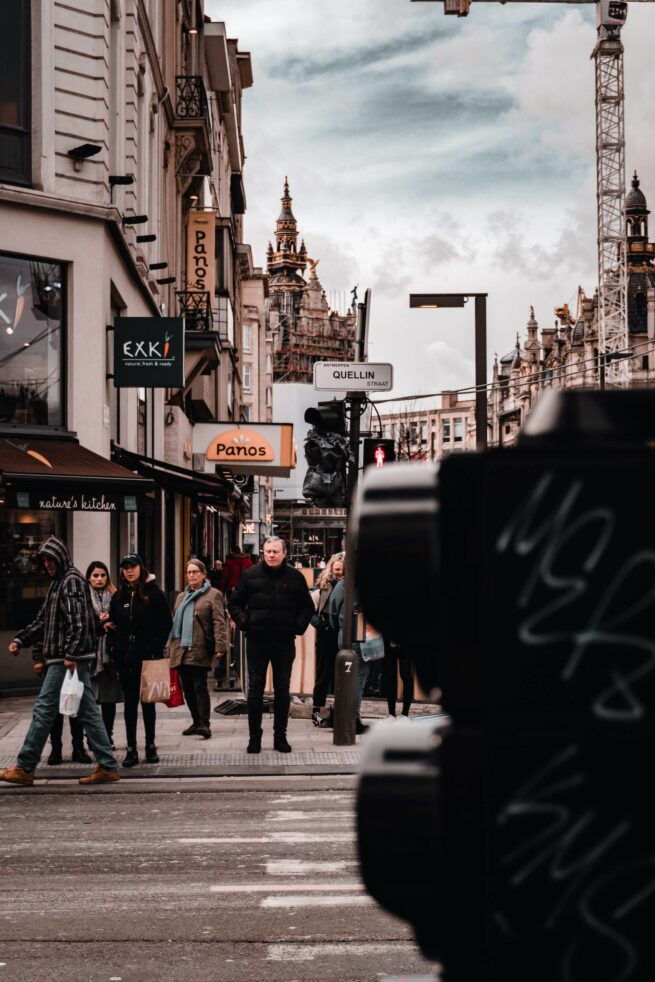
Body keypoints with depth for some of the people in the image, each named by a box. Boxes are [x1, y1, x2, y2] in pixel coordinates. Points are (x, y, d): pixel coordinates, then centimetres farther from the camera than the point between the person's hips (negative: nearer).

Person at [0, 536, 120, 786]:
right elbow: (43, 621, 25)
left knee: (44, 709, -5)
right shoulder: (58, 582, 21)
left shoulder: (72, 581, -10)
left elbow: (78, 621, -19)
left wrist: (71, 655, -24)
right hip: (63, 657, 10)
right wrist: (21, 640, 14)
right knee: (87, 711, 7)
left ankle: (25, 768, -1)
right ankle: (107, 766, 8)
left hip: (67, 659, -10)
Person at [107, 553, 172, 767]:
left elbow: (166, 623, -5)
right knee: (130, 703, 5)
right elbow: (113, 623, 19)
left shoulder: (154, 594, -3)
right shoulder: (119, 596, 10)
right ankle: (131, 749, 7)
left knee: (147, 702, 5)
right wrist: (108, 625, -2)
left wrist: (156, 648, -13)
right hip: (125, 657, 3)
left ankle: (150, 746, 15)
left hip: (147, 656, -3)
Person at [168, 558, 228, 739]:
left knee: (200, 687, -11)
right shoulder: (181, 597, 22)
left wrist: (220, 647, -18)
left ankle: (204, 724, -11)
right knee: (187, 689, 9)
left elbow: (219, 623, -8)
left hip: (199, 650, -7)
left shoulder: (213, 595, 0)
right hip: (180, 650, 7)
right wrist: (170, 648, 16)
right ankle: (196, 722, 19)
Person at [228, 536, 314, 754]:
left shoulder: (295, 577, 4)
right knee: (255, 689, 2)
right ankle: (254, 737, 9)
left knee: (282, 689, 7)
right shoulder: (250, 575, 2)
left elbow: (307, 607, 12)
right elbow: (234, 603, 9)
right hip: (257, 641, -1)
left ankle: (280, 736, 16)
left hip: (284, 642, 1)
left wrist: (298, 626, -1)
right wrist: (244, 622, -5)